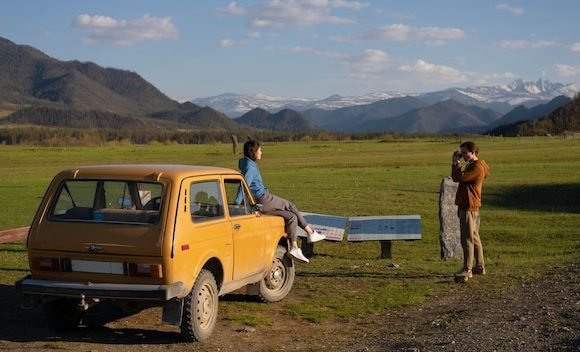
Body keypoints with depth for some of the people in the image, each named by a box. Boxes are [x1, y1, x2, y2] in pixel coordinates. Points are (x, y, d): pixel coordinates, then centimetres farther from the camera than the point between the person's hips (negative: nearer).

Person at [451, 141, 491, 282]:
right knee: (474, 237, 15)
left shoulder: (477, 167, -14)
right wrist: (455, 163, 10)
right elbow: (456, 178, 20)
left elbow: (459, 177, -21)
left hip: (469, 207, -11)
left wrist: (456, 163, -12)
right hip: (466, 206, 11)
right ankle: (480, 267, 22)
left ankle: (467, 270, -9)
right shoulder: (471, 165, 19)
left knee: (467, 238, -10)